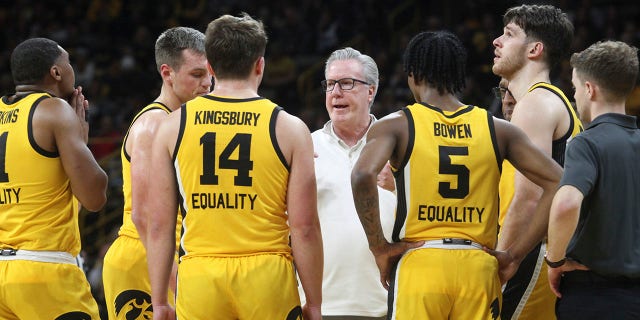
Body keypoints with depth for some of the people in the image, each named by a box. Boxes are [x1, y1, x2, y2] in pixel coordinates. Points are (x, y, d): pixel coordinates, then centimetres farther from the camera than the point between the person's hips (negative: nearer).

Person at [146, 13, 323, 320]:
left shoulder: (173, 126, 5)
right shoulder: (289, 128, 1)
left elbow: (159, 225, 4)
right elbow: (304, 227, -3)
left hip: (198, 275, 1)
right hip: (266, 275, -1)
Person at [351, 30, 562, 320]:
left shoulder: (396, 125, 2)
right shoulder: (497, 129, 10)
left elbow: (363, 175, -17)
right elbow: (557, 182, 4)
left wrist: (379, 248, -8)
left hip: (418, 263, -2)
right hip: (479, 266, 3)